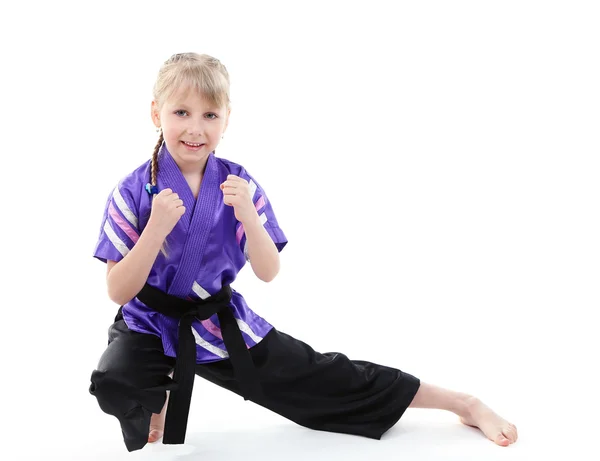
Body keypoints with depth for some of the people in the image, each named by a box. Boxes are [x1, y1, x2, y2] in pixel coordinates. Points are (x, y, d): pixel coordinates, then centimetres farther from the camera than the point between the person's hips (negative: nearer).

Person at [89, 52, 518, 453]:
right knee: (116, 384, -33)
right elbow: (118, 291, -15)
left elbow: (268, 273, -8)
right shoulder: (135, 190, -14)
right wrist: (157, 227, -30)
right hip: (151, 323, -1)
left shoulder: (238, 184, -7)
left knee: (321, 378, 2)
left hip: (221, 322, 1)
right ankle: (157, 403, 4)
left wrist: (247, 215, -25)